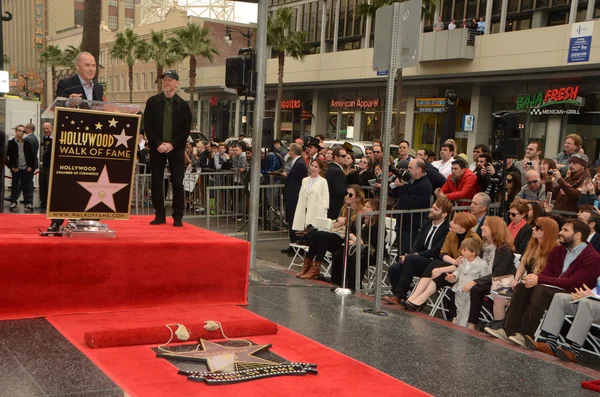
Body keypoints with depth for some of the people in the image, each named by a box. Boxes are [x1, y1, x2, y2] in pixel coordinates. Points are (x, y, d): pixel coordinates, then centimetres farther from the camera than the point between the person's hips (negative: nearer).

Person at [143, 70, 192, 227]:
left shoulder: (183, 105, 4)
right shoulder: (152, 102, 4)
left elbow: (186, 130, 1)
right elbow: (147, 126, 1)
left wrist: (172, 144, -11)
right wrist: (158, 144, -11)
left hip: (176, 149, -1)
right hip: (157, 148, 1)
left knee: (177, 183, -3)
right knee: (156, 182, 3)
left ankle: (178, 217, 3)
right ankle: (160, 215, 12)